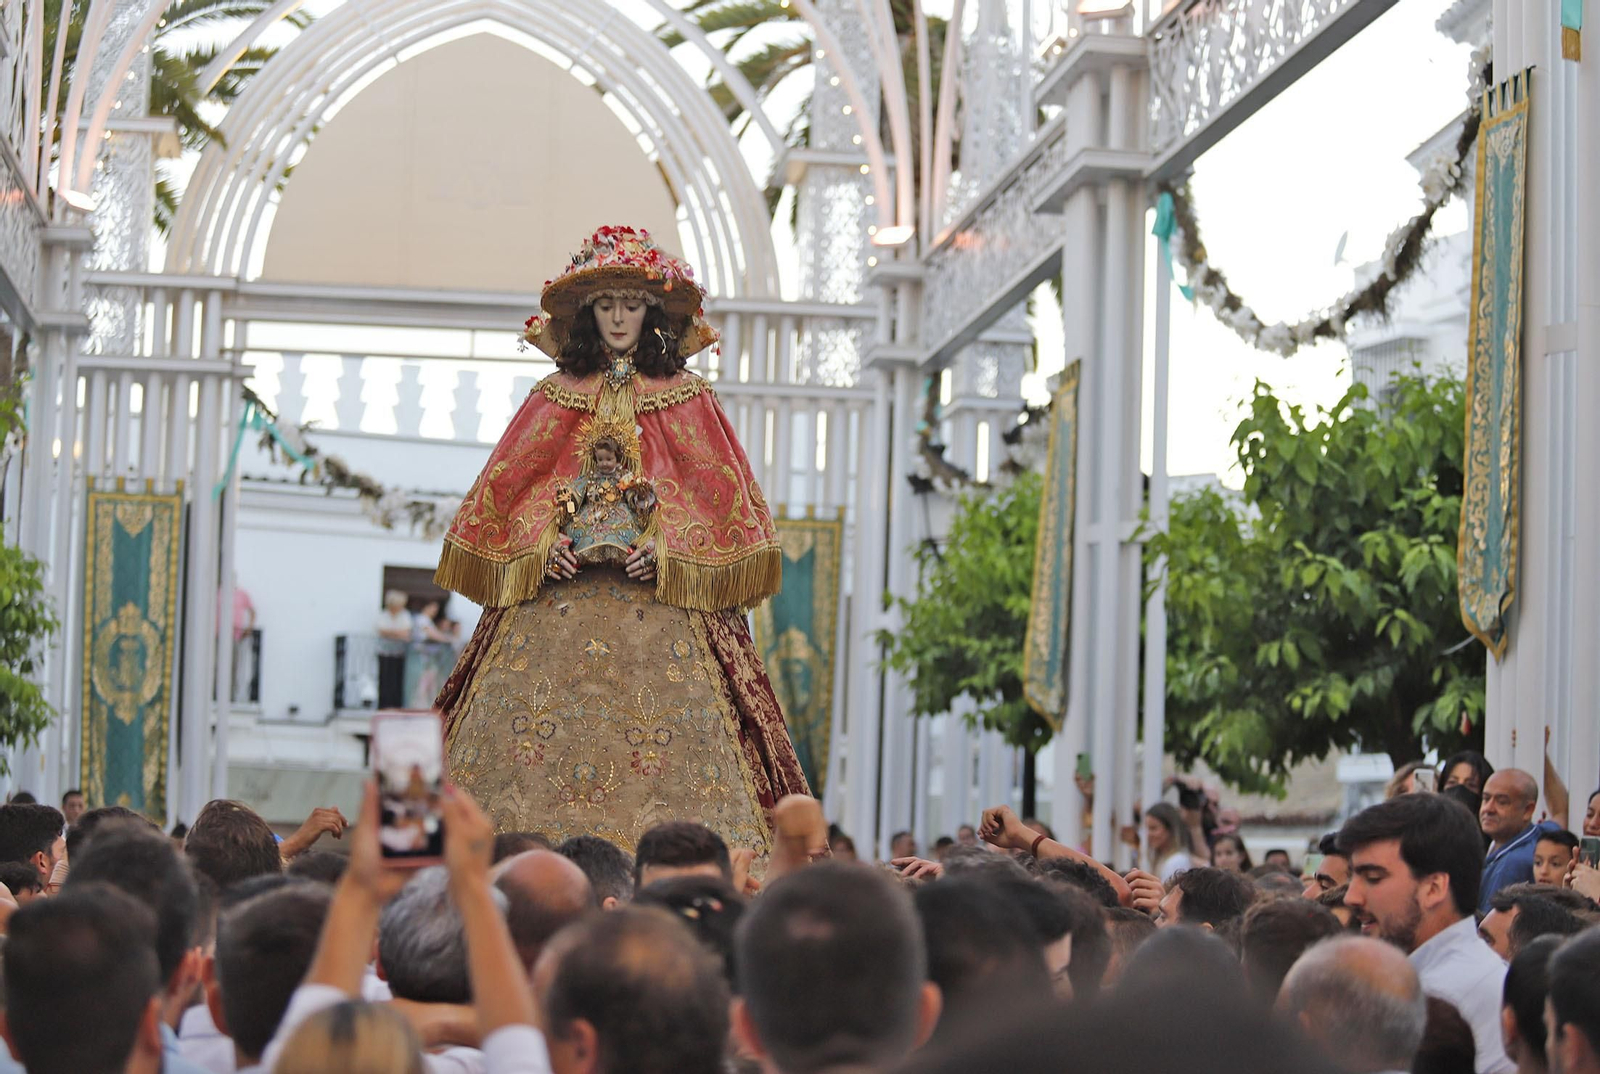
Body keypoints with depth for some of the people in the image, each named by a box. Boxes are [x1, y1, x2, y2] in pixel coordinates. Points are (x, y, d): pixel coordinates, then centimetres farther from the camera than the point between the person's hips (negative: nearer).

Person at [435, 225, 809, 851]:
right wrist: (540, 543, -8)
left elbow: (721, 497, 4)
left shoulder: (686, 400, 10)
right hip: (559, 588, 1)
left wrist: (667, 545, -12)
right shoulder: (556, 398, 13)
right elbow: (503, 490, 10)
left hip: (664, 596, -1)